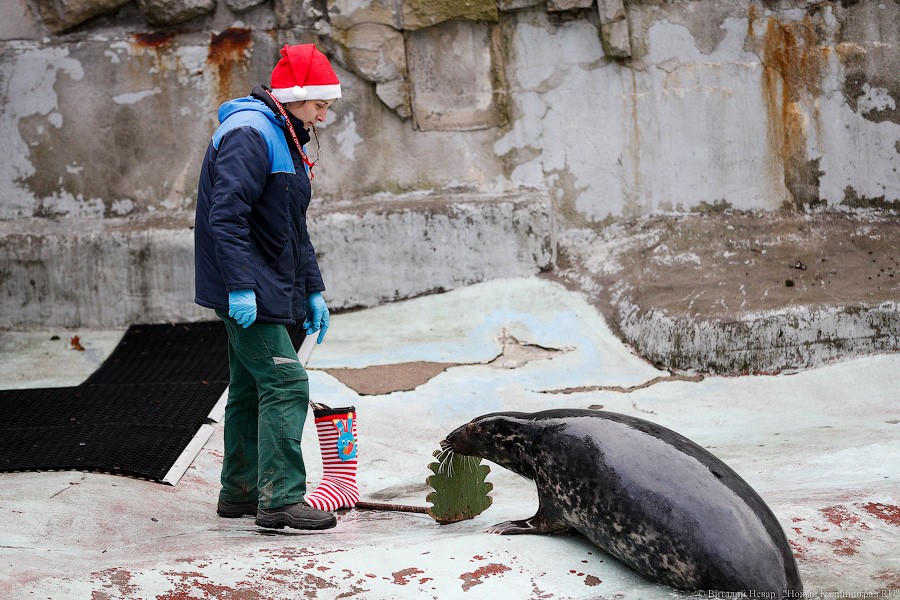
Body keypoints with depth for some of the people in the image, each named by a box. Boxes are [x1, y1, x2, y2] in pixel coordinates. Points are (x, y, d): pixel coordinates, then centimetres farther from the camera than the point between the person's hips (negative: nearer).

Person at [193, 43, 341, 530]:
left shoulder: (284, 138, 19)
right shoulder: (250, 133, -15)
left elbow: (294, 229, 25)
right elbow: (226, 215, -24)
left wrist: (312, 290, 21)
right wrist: (240, 286, -29)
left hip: (269, 288, 11)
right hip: (250, 293, -11)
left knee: (251, 389, 15)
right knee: (285, 385, -13)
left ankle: (240, 491, 24)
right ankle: (280, 500, -12)